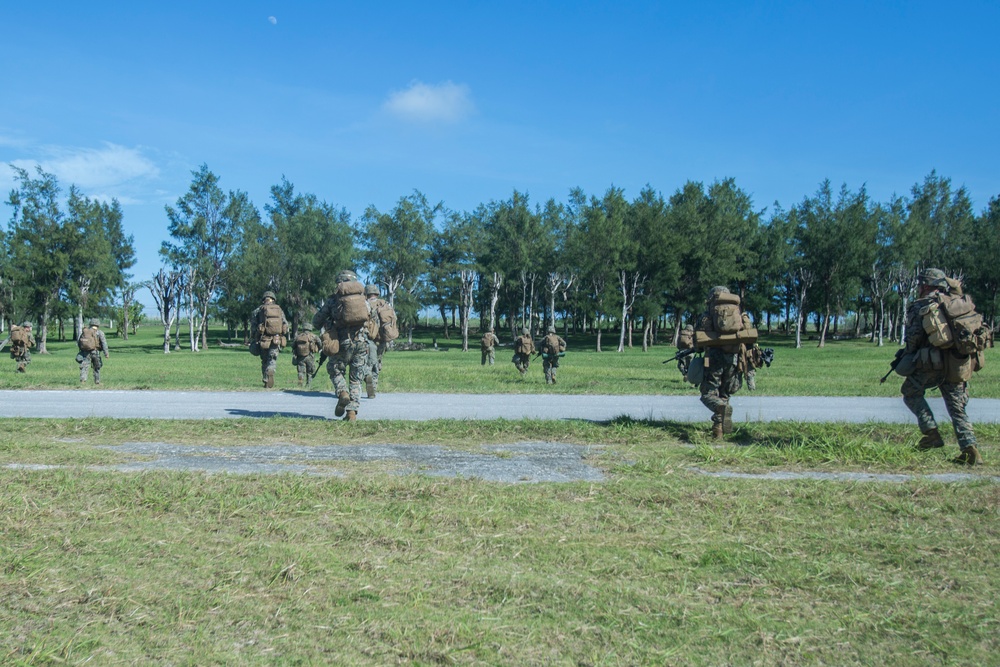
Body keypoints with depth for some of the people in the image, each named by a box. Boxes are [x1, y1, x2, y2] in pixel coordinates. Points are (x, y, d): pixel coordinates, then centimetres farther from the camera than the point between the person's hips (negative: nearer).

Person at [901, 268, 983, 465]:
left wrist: (907, 356, 4)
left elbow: (914, 336, -12)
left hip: (931, 364, -5)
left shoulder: (919, 307, -2)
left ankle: (931, 432, 1)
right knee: (957, 408, 11)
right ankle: (970, 448, -1)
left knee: (911, 393, 15)